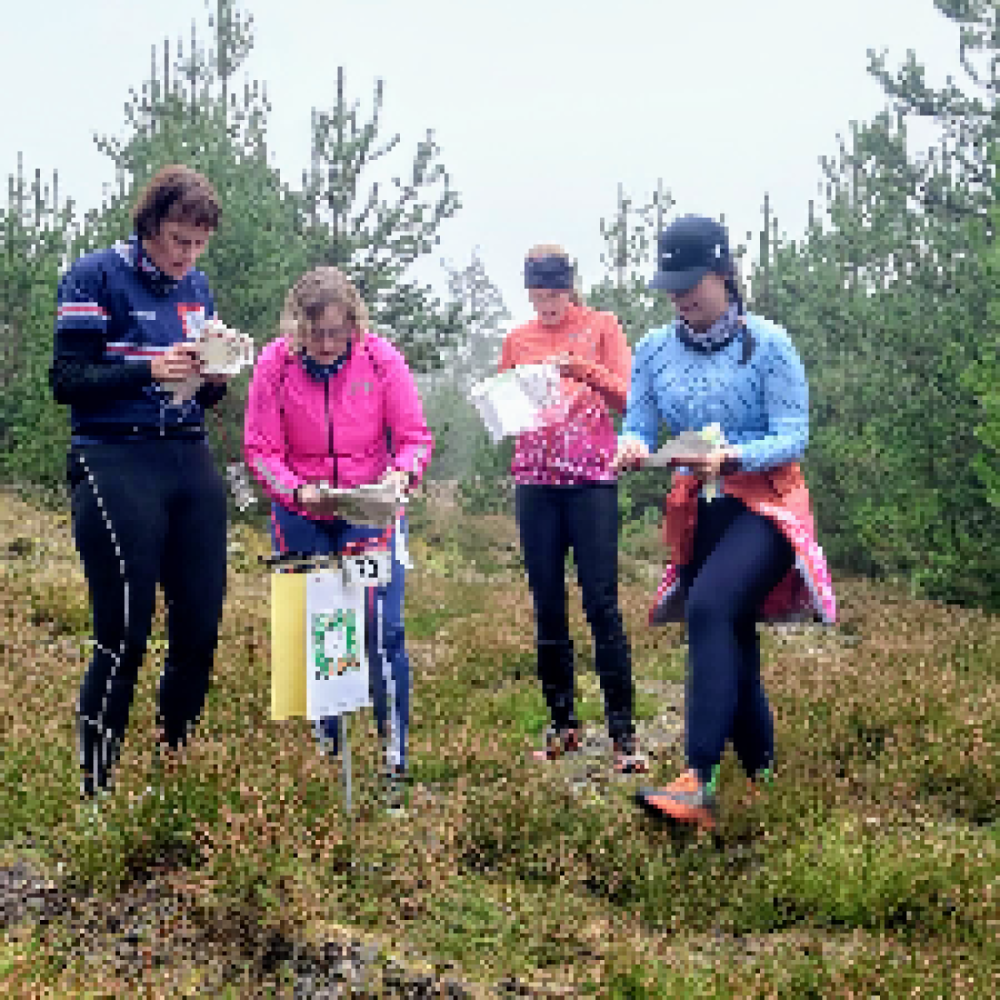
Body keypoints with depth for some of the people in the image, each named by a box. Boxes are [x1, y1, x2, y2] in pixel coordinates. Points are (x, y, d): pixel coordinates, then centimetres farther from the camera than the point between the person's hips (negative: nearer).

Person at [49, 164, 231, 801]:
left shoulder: (197, 287, 17)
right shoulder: (96, 277, -2)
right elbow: (67, 381, -7)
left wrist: (215, 375, -2)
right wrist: (150, 370, -19)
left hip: (191, 463, 6)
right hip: (117, 466, -6)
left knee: (201, 628, 4)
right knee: (124, 635, -8)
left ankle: (174, 764, 21)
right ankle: (96, 786, 5)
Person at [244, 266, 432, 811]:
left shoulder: (381, 358, -9)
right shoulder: (274, 363, -9)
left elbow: (415, 436, -6)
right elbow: (259, 448, -7)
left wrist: (402, 471, -27)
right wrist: (296, 489, -24)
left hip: (372, 512, -1)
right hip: (302, 517, 1)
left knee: (384, 631, -10)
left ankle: (394, 761, -1)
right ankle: (324, 751, 22)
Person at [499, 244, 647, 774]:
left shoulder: (601, 327, 5)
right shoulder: (518, 340, 14)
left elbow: (625, 398, -3)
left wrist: (585, 370, -19)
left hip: (591, 477, -3)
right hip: (534, 481, 4)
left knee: (602, 605, -8)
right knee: (547, 608, 5)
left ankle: (623, 733, -5)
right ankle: (562, 724, 14)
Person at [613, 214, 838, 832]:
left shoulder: (767, 343, -6)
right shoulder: (654, 350, 7)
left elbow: (793, 437, -11)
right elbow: (638, 428, 4)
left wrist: (730, 457, -29)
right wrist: (632, 448, -21)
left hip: (764, 506, -5)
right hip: (697, 513, 5)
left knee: (709, 608, -29)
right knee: (733, 648, 8)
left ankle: (698, 785, -35)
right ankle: (764, 783, 24)